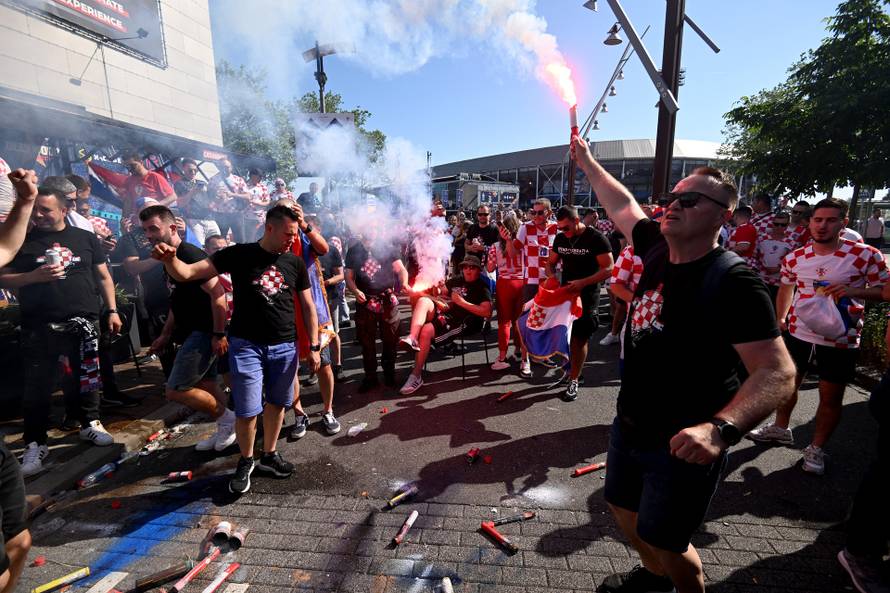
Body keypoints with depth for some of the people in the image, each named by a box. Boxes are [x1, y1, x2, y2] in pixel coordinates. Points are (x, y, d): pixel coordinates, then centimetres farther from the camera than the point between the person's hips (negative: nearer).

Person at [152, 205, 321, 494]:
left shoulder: (295, 263, 4)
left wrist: (314, 346, 3)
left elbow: (308, 306, 7)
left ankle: (269, 454, 33)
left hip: (285, 347, 3)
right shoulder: (239, 254, -4)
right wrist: (169, 259, -30)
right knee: (247, 410, -1)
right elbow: (186, 273, -7)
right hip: (246, 345, -3)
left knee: (276, 403, 13)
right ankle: (245, 461, 25)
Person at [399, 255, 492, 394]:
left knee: (426, 331, -27)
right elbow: (441, 292, 33)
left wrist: (461, 301, -15)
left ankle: (416, 376, -17)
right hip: (445, 313, 7)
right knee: (423, 300, -18)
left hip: (463, 322, -7)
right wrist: (436, 294, 5)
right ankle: (412, 338, -35)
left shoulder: (482, 287, 0)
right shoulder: (457, 280, 20)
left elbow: (487, 312, -15)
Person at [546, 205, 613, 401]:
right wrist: (552, 277, -9)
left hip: (586, 296, -5)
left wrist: (583, 283, -27)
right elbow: (551, 262, 13)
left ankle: (573, 381, 10)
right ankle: (569, 366, 30)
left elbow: (608, 269, -17)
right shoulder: (560, 238, 3)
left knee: (580, 338, 0)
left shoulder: (596, 238, -14)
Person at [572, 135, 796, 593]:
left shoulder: (733, 282, -23)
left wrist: (720, 428, -44)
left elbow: (778, 372, -28)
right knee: (623, 509, 25)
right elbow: (623, 205, 13)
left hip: (684, 444, -7)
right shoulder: (659, 249, -3)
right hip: (630, 424, 7)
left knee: (664, 543, 10)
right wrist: (586, 162, 19)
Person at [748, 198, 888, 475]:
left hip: (840, 341, -3)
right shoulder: (794, 258, -1)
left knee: (831, 397, 8)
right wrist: (780, 319, 6)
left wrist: (854, 291, -22)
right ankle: (780, 428, 38)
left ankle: (816, 448, 26)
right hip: (797, 334, 3)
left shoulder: (866, 255, -10)